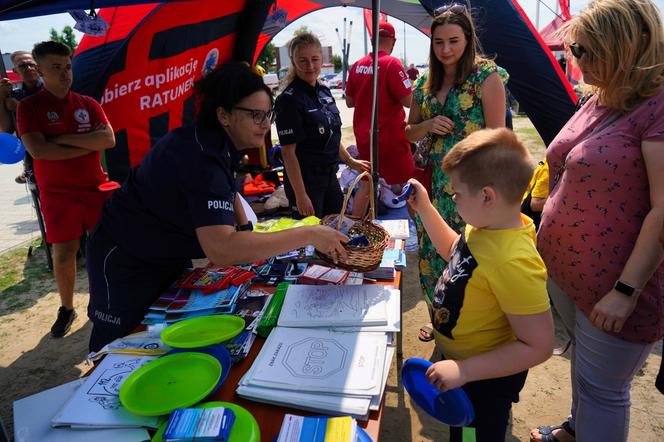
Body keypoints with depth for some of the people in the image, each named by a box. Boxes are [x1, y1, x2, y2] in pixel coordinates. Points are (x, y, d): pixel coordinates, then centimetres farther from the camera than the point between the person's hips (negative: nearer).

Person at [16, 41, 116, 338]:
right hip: (58, 194, -2)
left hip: (96, 188, 2)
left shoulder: (88, 104, 4)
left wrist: (64, 138, -15)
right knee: (63, 253, 4)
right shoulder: (29, 106, -2)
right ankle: (66, 309, 22)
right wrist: (88, 145, -14)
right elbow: (38, 150, -16)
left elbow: (109, 139, -10)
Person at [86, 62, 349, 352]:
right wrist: (308, 235, -45)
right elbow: (220, 250, -48)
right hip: (125, 262, -9)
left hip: (170, 257, 9)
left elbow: (226, 187, 18)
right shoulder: (201, 157, -36)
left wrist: (246, 229, 4)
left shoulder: (220, 142, -5)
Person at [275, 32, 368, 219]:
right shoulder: (289, 99, -17)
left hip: (330, 175, 8)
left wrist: (350, 161, 18)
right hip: (305, 180, -8)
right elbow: (288, 151, -19)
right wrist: (300, 195, -21)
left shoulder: (324, 92, 6)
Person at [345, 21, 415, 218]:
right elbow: (408, 101, -16)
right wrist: (409, 79, 0)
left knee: (366, 185, 17)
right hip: (390, 137, -6)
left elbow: (349, 102, 11)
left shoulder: (357, 66, 3)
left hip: (363, 137, 6)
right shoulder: (392, 64, -14)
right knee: (406, 186, 7)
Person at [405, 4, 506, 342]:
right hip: (434, 182, 6)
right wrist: (428, 126, -7)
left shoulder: (486, 76, -7)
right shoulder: (425, 83, 10)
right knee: (432, 252, 14)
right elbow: (409, 132, 15)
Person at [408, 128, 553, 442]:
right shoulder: (489, 225, -11)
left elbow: (538, 346, -32)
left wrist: (463, 370, -32)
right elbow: (454, 251, 10)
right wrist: (424, 208, 3)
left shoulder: (513, 262, -38)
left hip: (484, 379, -8)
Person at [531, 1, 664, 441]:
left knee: (601, 387, 8)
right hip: (564, 266, 8)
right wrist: (546, 235, 16)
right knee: (584, 361, 25)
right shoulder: (598, 102, 8)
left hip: (613, 284, -8)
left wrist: (626, 290, -22)